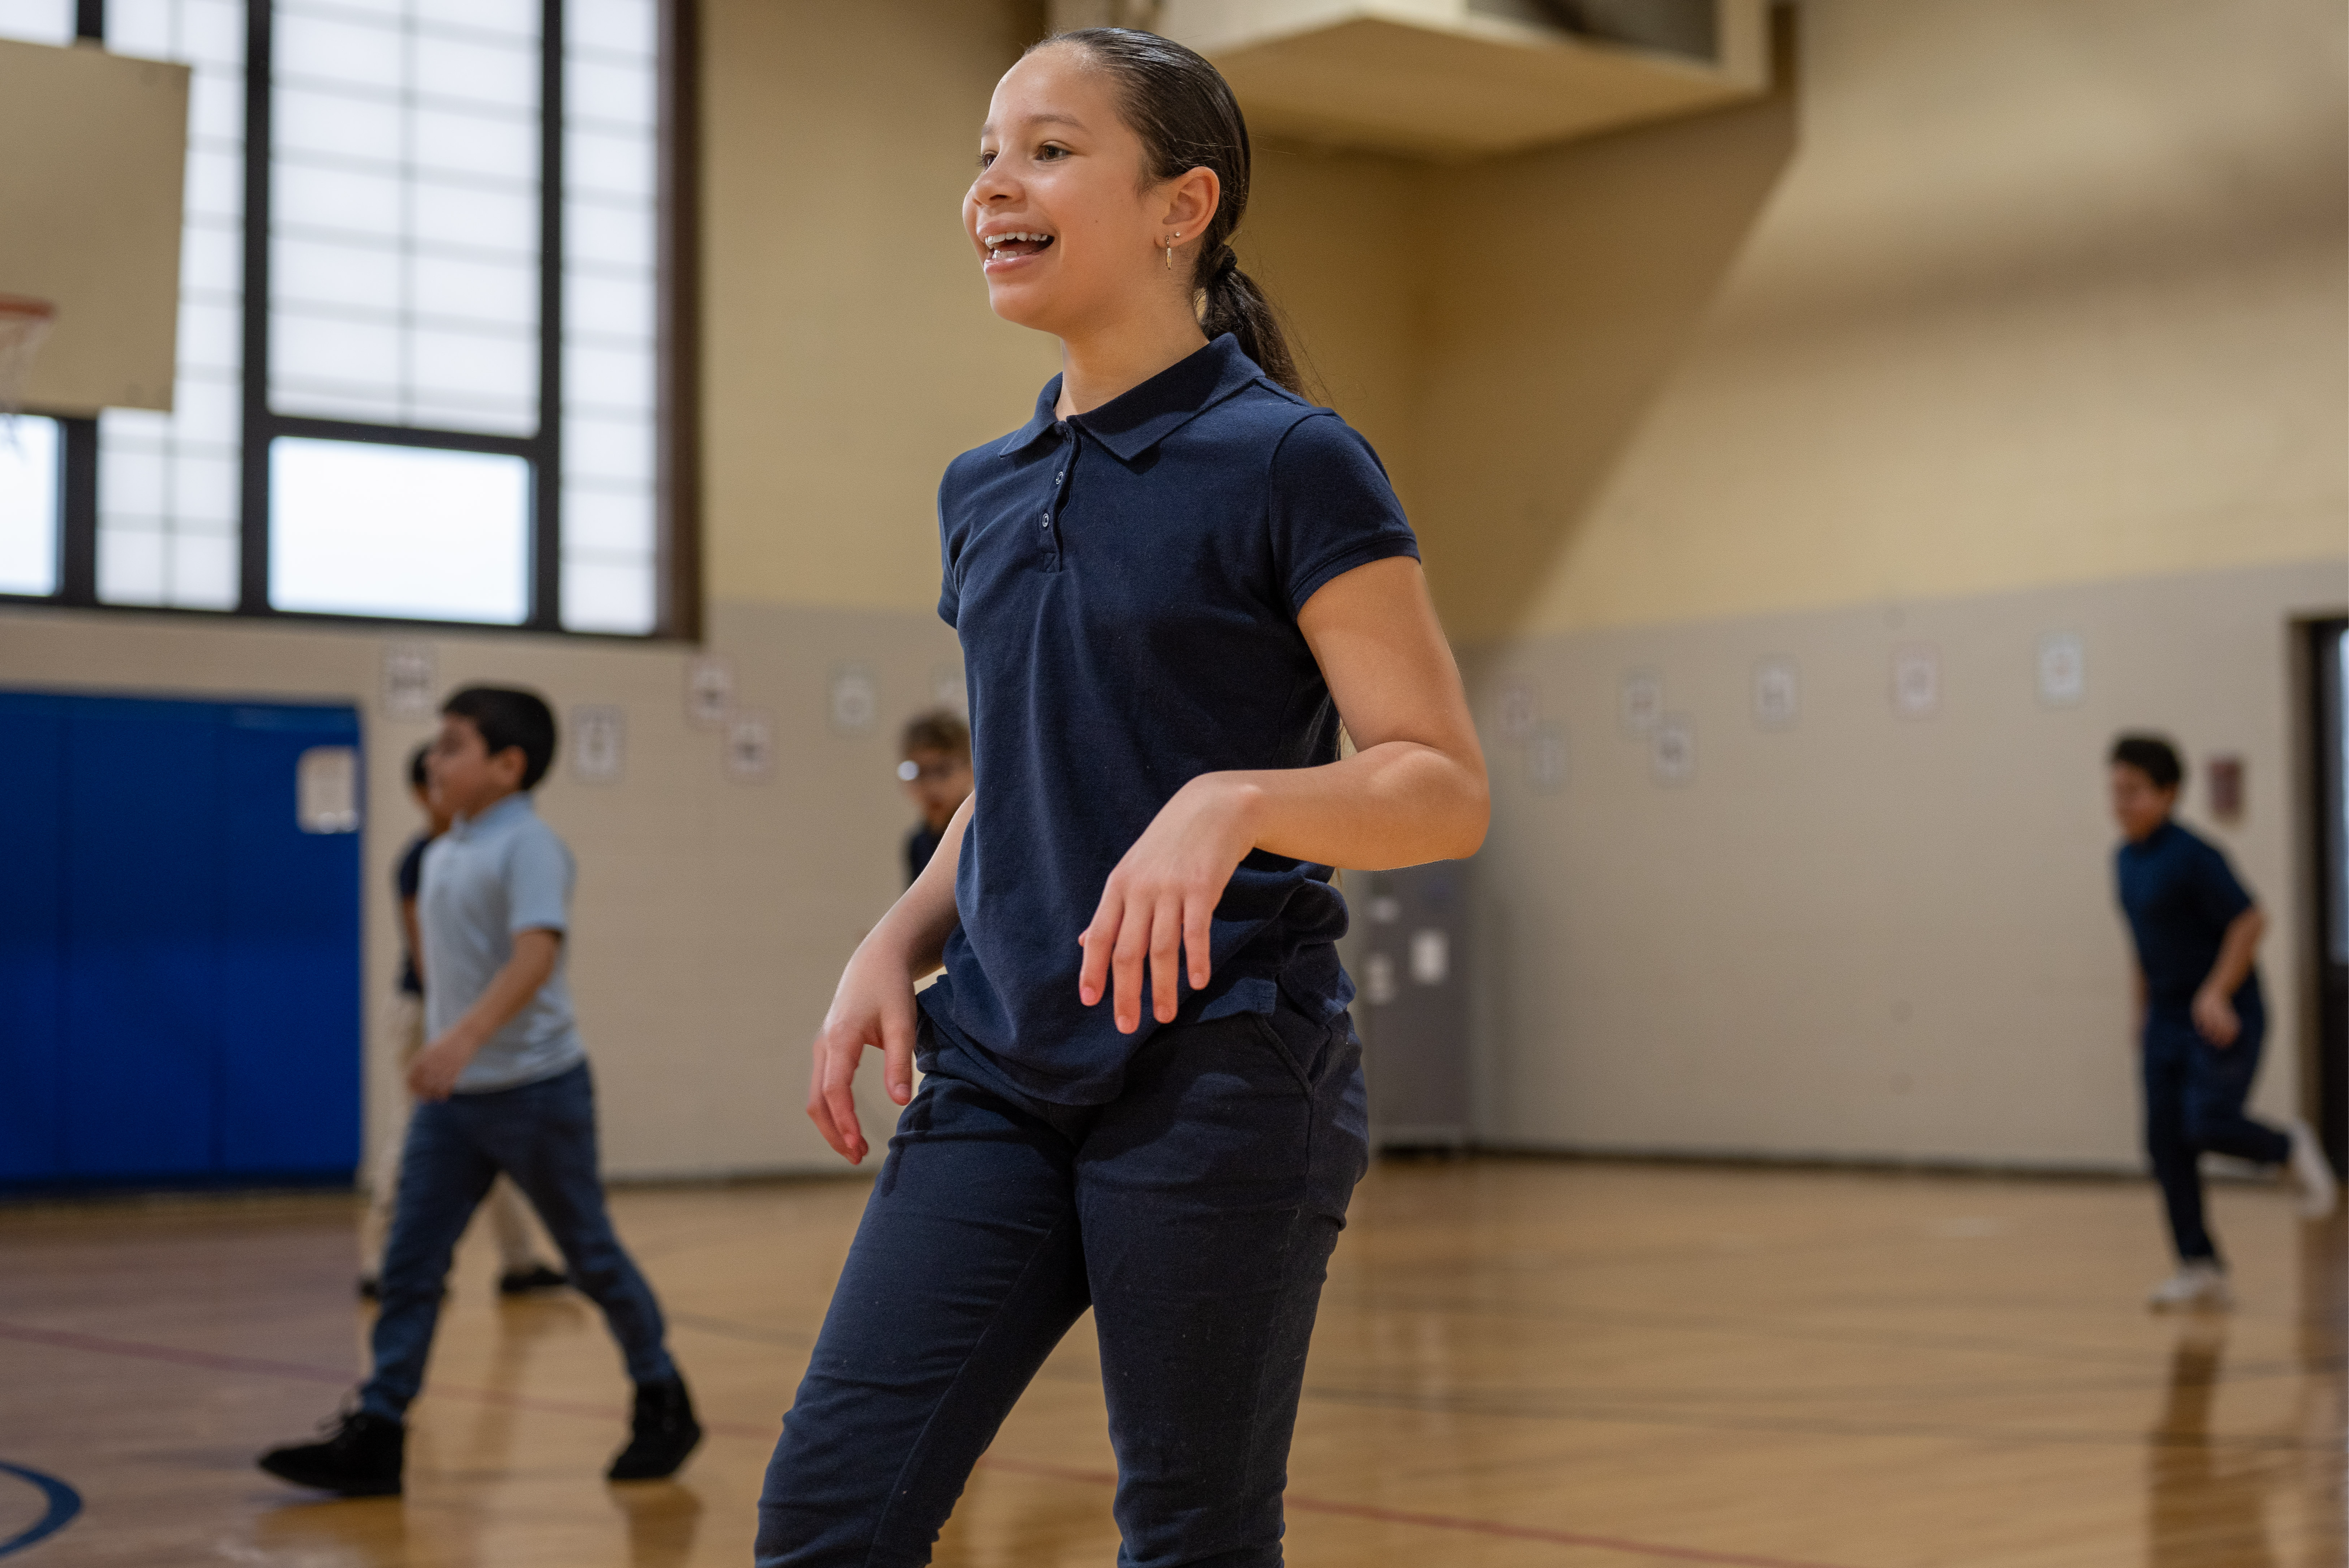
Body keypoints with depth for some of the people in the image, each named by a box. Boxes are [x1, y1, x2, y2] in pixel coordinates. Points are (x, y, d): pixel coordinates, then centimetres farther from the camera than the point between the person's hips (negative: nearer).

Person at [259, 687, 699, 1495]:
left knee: (591, 1255, 6)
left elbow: (536, 955, -27)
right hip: (451, 1096, 7)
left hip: (535, 1088, -7)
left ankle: (663, 1405, 23)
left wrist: (463, 1039, -38)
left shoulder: (528, 846, -14)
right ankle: (376, 1435, -1)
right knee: (409, 1264, -1)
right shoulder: (441, 856, 10)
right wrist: (437, 1053, 19)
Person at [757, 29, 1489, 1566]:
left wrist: (1232, 802, -28)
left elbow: (1446, 788, -10)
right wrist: (898, 944, 6)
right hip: (999, 1071, 6)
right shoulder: (986, 492, 14)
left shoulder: (1290, 462, -6)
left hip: (1220, 1075, -6)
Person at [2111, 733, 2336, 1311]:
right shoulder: (2126, 859, 10)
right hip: (2168, 1020, 8)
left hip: (2221, 1018, -8)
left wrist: (2217, 993, -23)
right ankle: (2201, 1268, 5)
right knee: (2165, 1142, 0)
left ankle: (2290, 1147, 13)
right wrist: (2144, 1012, 20)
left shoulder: (2193, 856, -15)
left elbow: (2250, 921, -17)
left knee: (2208, 1125, -19)